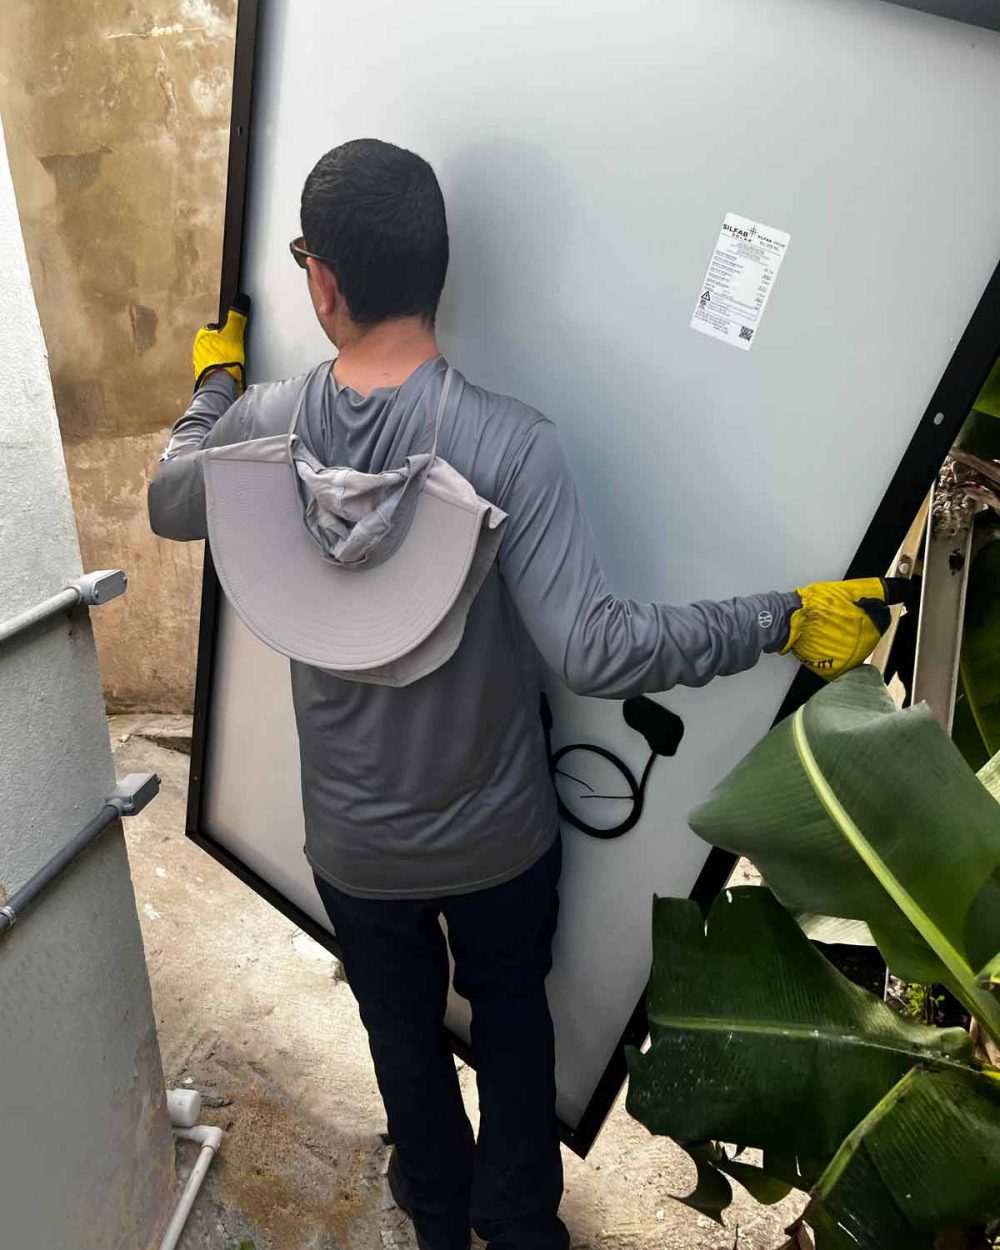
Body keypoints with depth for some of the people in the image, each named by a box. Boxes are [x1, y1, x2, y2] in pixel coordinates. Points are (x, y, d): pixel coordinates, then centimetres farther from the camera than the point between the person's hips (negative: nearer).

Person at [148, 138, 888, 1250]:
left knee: (402, 1025, 29)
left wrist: (212, 384, 21)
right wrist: (787, 621, -21)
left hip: (355, 845, 2)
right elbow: (593, 652, -32)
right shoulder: (509, 444, -27)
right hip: (499, 837, -1)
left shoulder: (265, 425, -18)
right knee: (511, 1016, 27)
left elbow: (167, 505, 4)